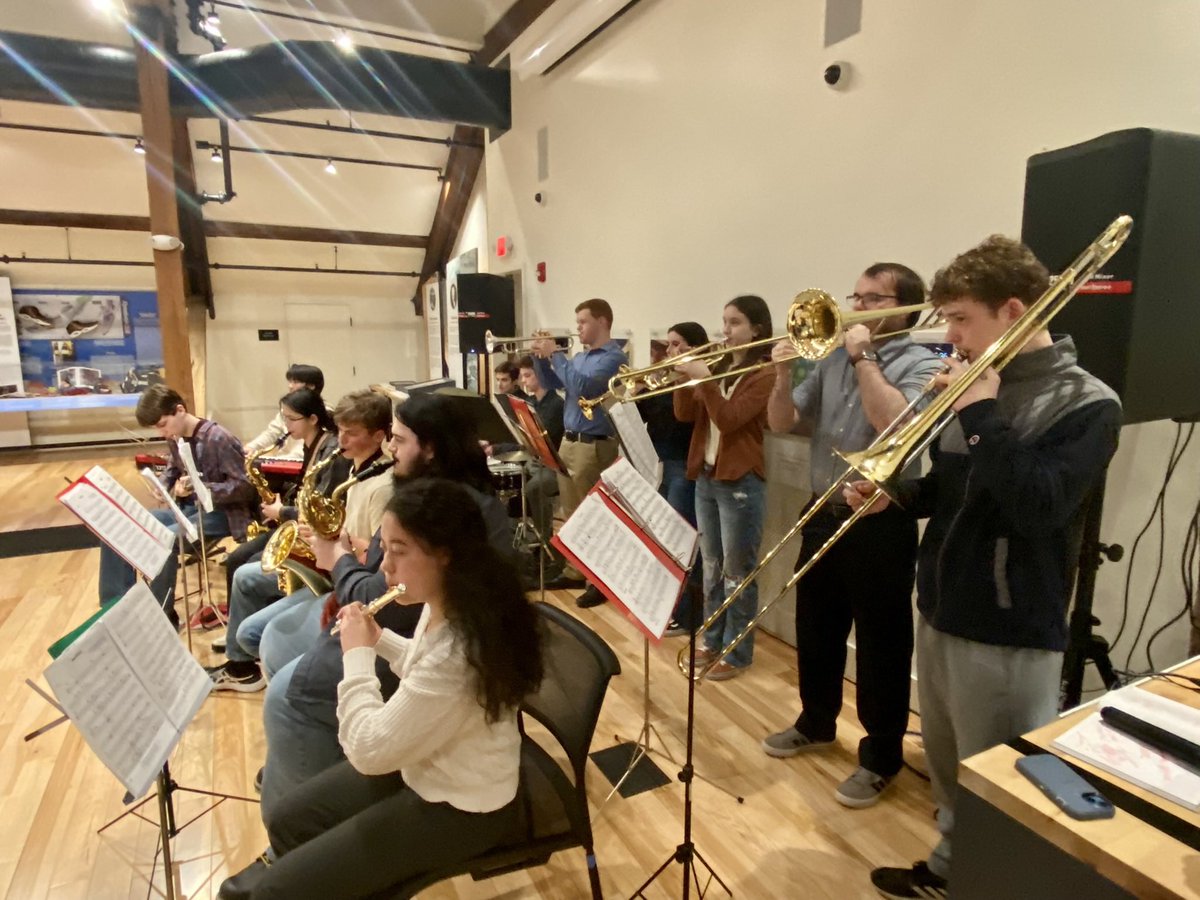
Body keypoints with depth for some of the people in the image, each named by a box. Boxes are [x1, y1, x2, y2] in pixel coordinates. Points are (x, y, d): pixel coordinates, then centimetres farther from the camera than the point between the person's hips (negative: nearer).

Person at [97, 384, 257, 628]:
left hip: (219, 512, -8)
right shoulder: (174, 438, 5)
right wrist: (163, 485, 1)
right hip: (187, 508, 9)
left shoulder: (218, 439, -19)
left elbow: (245, 488, -20)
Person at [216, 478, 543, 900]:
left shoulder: (457, 652, -37)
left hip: (460, 808, -8)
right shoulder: (448, 605, -8)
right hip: (427, 766, 8)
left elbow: (367, 751, -29)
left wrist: (357, 655, -19)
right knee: (288, 821, 16)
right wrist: (379, 639, -2)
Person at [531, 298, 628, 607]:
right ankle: (575, 571, 27)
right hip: (568, 441, 9)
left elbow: (582, 387, -24)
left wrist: (555, 354, -16)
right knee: (572, 514, 15)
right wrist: (539, 357, 4)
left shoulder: (613, 357, -12)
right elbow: (552, 383, 20)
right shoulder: (580, 356, 15)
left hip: (594, 446, -9)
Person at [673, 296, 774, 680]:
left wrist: (703, 377, -23)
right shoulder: (719, 366, 12)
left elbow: (729, 419, -21)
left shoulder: (764, 373, -10)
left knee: (737, 572, 2)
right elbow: (685, 414, 5)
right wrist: (684, 378, -9)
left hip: (740, 483, -7)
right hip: (705, 478, 7)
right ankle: (712, 641, 29)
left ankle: (738, 652, 16)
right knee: (711, 567, 16)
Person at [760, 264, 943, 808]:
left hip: (882, 526, -6)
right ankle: (816, 724, 40)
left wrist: (864, 357, -18)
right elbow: (783, 424, 8)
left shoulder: (922, 365, -8)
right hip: (823, 517, 7)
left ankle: (881, 757, 25)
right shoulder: (833, 359, 10)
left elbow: (896, 425, -27)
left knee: (881, 645, 6)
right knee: (815, 630, 19)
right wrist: (784, 375, -9)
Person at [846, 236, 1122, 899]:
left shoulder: (1087, 404, -13)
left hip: (1009, 635, -7)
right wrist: (894, 497, -3)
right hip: (938, 613, 7)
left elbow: (1037, 507, -28)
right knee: (948, 770, 24)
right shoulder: (979, 386, 5)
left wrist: (981, 413, -22)